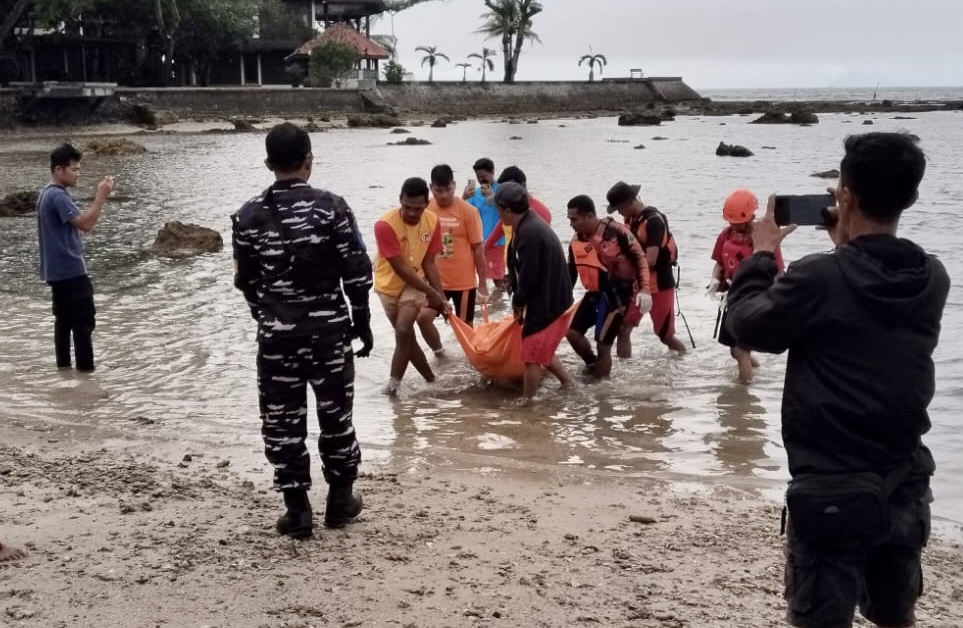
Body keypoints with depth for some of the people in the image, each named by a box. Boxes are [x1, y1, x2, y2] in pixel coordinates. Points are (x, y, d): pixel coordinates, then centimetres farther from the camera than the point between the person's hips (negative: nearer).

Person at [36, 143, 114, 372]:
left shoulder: (48, 193, 14)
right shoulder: (58, 196, -18)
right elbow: (85, 224, -26)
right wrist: (101, 196, -24)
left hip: (57, 269, 10)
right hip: (70, 269, -10)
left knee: (64, 318, 14)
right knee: (84, 320, -6)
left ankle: (64, 366, 18)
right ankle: (85, 370, -5)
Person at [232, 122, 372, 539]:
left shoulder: (248, 215, -3)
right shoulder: (331, 206, -8)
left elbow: (245, 281, 5)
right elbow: (357, 271, -7)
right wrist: (361, 321, 5)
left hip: (276, 333, 1)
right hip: (329, 329, 0)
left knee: (282, 420, 8)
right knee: (336, 413, 13)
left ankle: (297, 510, 10)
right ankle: (340, 499, 23)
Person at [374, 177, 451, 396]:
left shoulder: (433, 221, -14)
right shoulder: (385, 225, -28)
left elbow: (429, 263, -6)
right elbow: (400, 268, -24)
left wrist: (441, 297, -11)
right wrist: (432, 293, -19)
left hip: (415, 282, 1)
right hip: (389, 284, -1)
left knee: (403, 330, -21)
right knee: (407, 337, 7)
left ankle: (393, 384, -15)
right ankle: (431, 380, 23)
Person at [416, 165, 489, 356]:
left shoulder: (468, 211, -11)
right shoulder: (425, 210, -2)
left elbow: (478, 249, -6)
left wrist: (482, 284, -6)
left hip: (464, 282, -2)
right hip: (435, 280, 3)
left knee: (466, 326, 7)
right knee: (423, 318, -10)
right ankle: (438, 351, 15)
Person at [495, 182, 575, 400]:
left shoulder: (528, 232, -24)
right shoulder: (532, 223, 9)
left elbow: (529, 275, -22)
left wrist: (518, 301, -6)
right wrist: (521, 300, 10)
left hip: (546, 303, -11)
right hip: (552, 299, 11)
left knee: (532, 356, -1)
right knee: (542, 351, 22)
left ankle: (526, 402, 9)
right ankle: (568, 385, 31)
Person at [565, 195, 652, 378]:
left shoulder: (615, 231, -18)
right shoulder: (576, 242, 2)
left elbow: (639, 258, -13)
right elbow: (570, 275, 12)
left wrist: (644, 289, -21)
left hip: (618, 292, -7)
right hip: (596, 293, 7)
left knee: (603, 343, -6)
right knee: (572, 332, 4)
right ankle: (594, 365, 27)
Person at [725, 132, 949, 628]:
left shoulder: (819, 278, -19)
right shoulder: (933, 278, -1)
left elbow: (747, 325, -4)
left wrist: (761, 254, 7)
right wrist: (848, 249, 18)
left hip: (834, 489, -5)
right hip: (905, 485, 6)